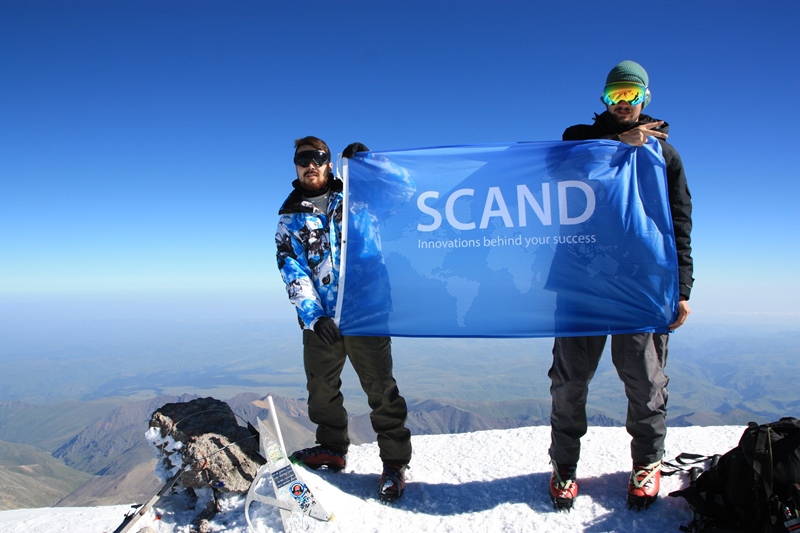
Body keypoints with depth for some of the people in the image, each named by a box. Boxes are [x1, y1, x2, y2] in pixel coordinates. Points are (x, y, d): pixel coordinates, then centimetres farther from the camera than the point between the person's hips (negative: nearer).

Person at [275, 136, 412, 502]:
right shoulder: (290, 215, 9)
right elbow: (291, 268, -1)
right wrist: (314, 316, -13)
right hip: (318, 318, 3)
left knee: (380, 389, 0)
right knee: (321, 390, 15)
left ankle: (395, 461, 13)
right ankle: (332, 448, 35)